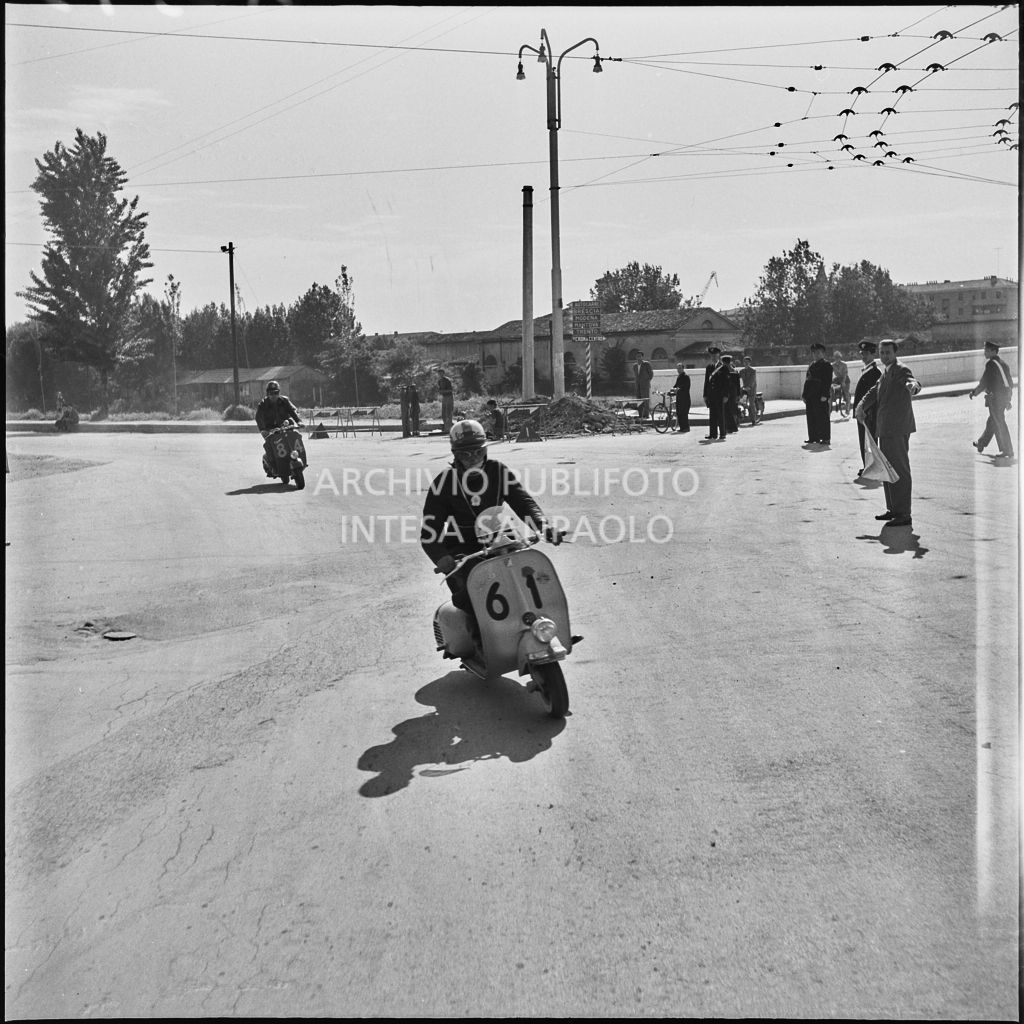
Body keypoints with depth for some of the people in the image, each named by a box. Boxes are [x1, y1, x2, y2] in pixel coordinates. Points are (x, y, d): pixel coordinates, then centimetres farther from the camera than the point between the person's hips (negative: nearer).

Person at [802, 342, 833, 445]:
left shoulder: (826, 364, -5)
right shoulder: (812, 364, 18)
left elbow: (828, 381, -11)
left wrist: (824, 395, -19)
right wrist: (804, 394, 14)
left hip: (820, 395, -8)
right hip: (811, 395, 8)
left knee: (822, 416, -5)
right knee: (811, 416, 10)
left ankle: (826, 438, -1)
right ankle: (813, 437, 17)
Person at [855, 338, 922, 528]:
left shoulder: (900, 369, -12)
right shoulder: (886, 371, 18)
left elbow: (912, 381, -31)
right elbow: (875, 391, 21)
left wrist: (913, 385, -54)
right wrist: (861, 406, 5)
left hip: (897, 429, -10)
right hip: (886, 429, 10)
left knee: (899, 470, -7)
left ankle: (904, 515, -4)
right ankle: (893, 510, 28)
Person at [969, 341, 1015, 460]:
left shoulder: (991, 364, -14)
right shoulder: (1003, 363, 12)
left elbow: (984, 382, -14)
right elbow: (1010, 382, 16)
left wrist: (974, 393, 1)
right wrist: (1008, 399, 22)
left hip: (995, 397, -9)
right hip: (1004, 396, 9)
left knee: (1000, 424, -4)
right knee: (992, 421, 21)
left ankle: (1008, 452, -2)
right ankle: (981, 444, 37)